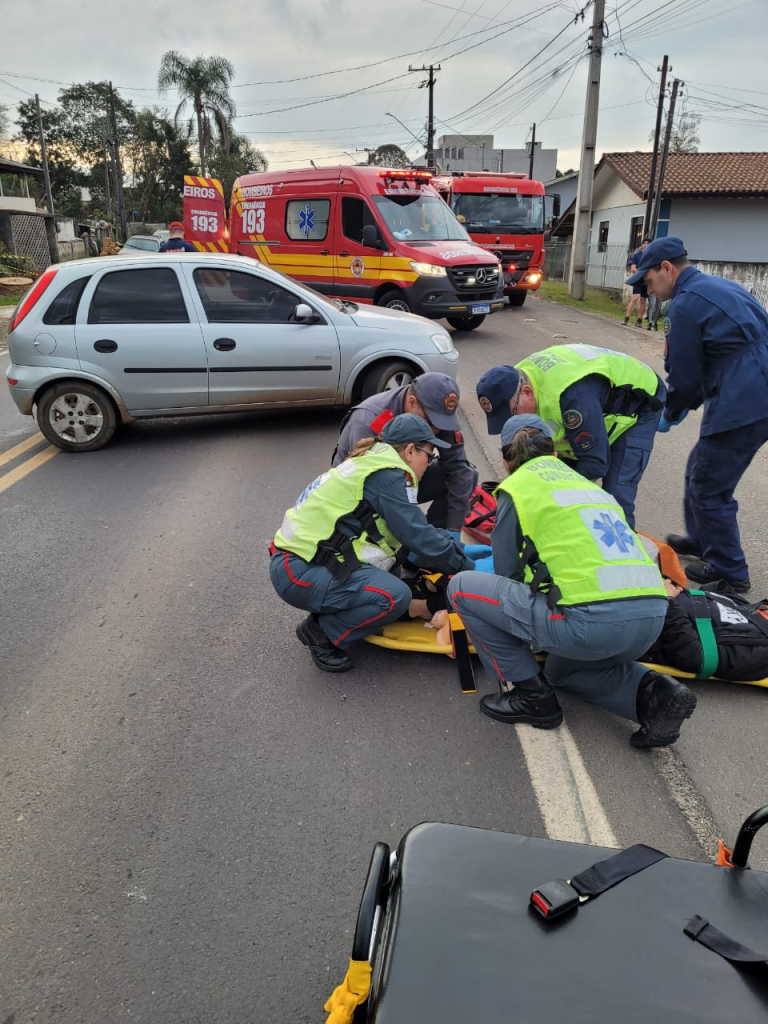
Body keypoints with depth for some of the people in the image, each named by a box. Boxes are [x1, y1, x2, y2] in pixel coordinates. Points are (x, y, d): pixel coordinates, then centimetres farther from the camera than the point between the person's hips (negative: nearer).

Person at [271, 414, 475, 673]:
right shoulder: (388, 476, -15)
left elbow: (415, 528, 19)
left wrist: (454, 545, 16)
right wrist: (465, 566, -3)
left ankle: (327, 613, 12)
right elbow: (419, 538, -16)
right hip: (298, 572, -10)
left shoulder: (372, 463, 15)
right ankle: (322, 633, -2)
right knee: (395, 596, -22)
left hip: (299, 558, 10)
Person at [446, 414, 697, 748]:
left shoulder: (516, 487, 9)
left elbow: (505, 574, 12)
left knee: (463, 587, 9)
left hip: (590, 621, -8)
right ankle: (652, 693, 12)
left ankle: (529, 695, 12)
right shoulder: (586, 483, 26)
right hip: (652, 617, 8)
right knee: (563, 668, 38)